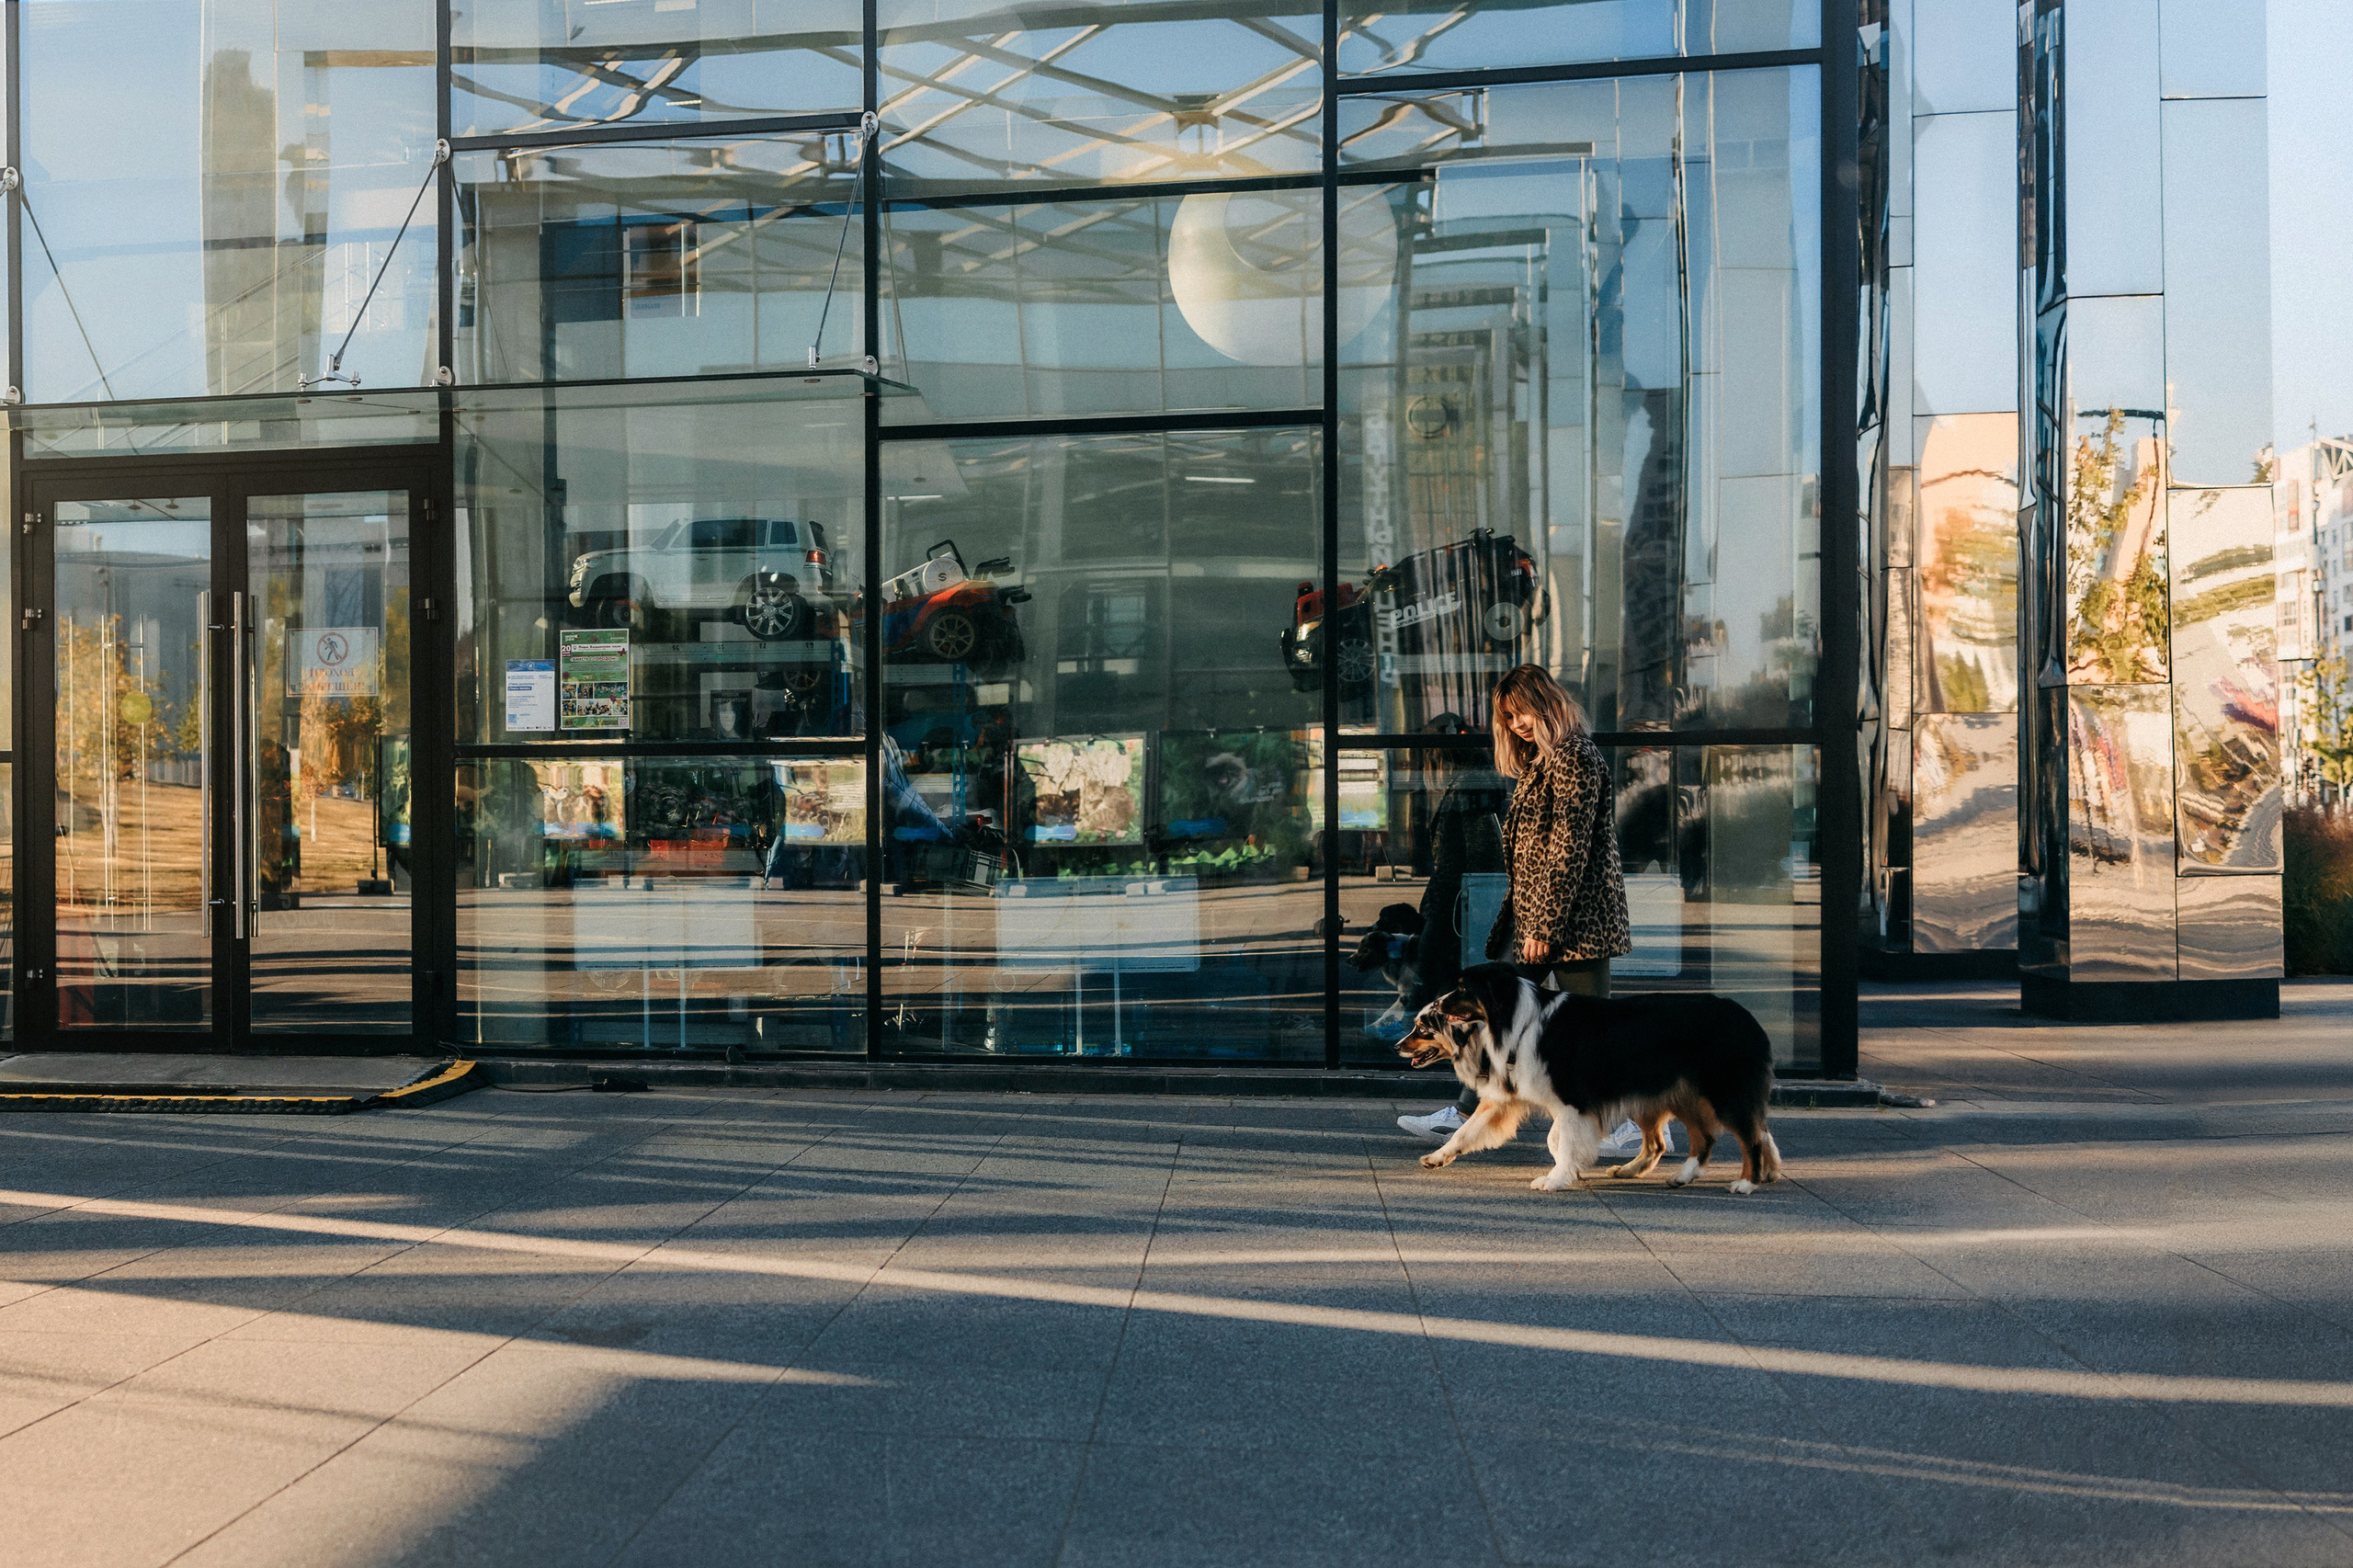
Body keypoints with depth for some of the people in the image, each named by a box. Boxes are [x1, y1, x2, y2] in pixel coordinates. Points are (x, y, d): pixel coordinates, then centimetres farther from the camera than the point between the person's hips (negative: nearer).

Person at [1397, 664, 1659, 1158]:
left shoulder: (1573, 756, -12)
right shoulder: (1544, 760, 18)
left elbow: (1569, 847, -18)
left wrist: (1544, 925, -19)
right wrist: (1527, 921, 16)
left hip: (1572, 917, -10)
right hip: (1535, 915, 10)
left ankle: (1637, 1124, 7)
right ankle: (1464, 1116, 16)